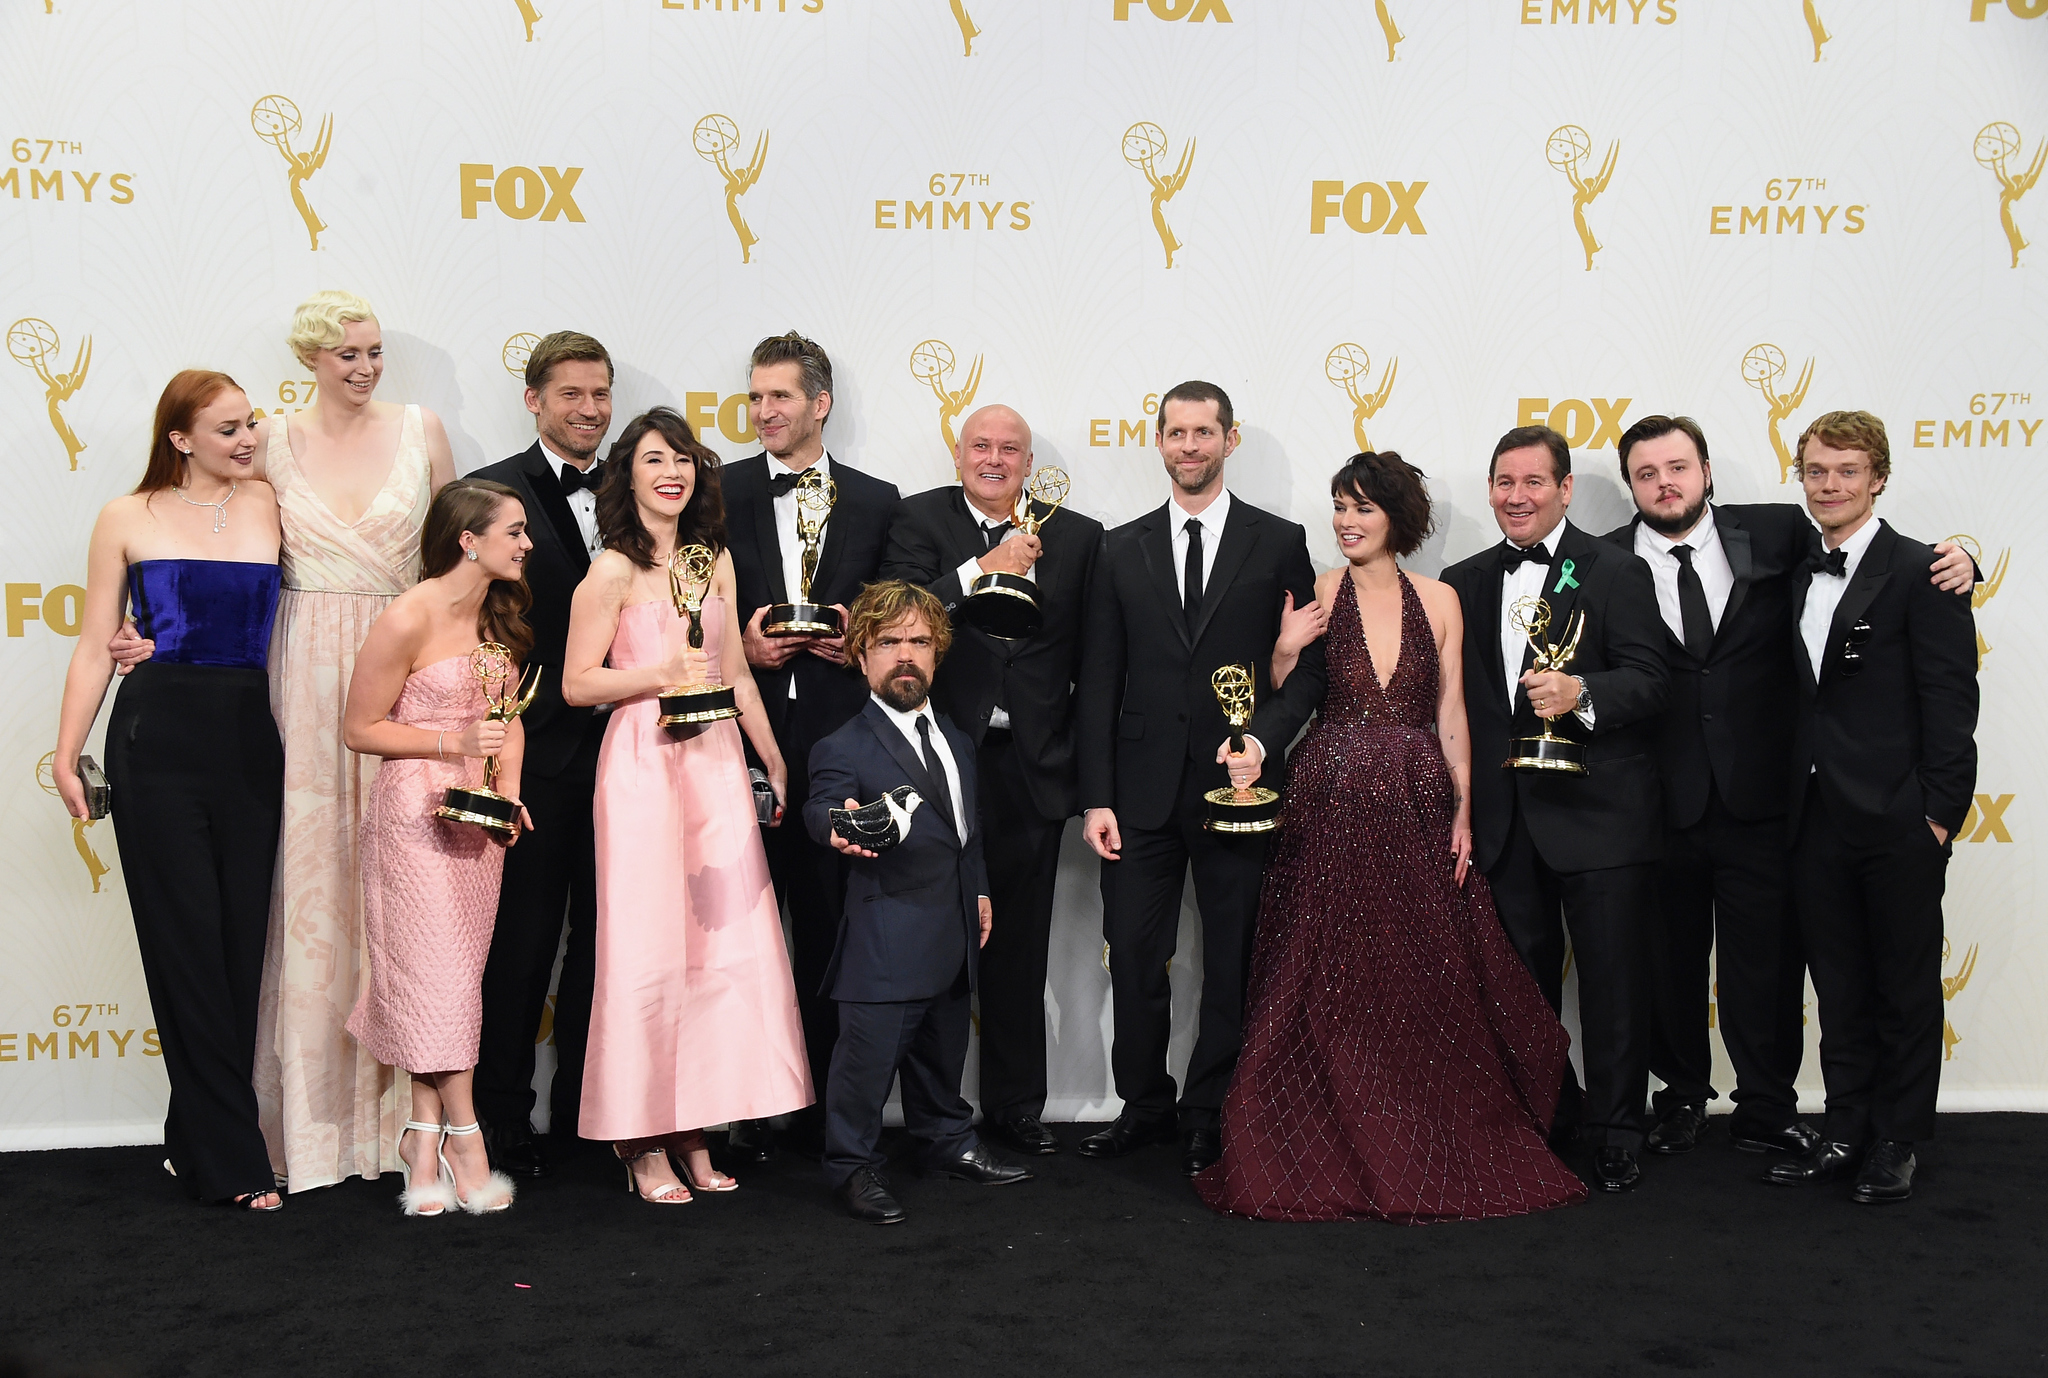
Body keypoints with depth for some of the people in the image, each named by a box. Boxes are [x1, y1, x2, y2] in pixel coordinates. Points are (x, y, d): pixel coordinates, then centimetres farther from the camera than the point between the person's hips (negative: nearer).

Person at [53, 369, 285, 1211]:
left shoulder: (270, 504, 8)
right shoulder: (129, 520, 5)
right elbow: (96, 645, 5)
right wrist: (66, 754, 2)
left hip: (249, 740, 2)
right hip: (157, 738, -2)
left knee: (241, 941, 5)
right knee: (187, 942, 0)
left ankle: (198, 1137, 20)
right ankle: (229, 1157, 7)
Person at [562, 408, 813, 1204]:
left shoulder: (715, 559, 13)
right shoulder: (614, 570, -4)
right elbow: (577, 683, -5)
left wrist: (774, 760, 19)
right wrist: (662, 674, -16)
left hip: (716, 763, 6)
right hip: (643, 764, -5)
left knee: (727, 943, 3)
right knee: (648, 949, -3)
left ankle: (694, 1130, 14)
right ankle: (644, 1144, 7)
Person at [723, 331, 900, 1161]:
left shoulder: (876, 501, 10)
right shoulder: (720, 493, 8)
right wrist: (740, 645, -11)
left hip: (836, 738, 1)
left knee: (826, 923, 6)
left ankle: (823, 1107, 17)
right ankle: (742, 1111, 14)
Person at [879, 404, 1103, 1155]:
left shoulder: (1077, 536, 5)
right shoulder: (919, 520, 2)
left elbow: (1090, 656, 3)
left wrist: (1085, 766, -3)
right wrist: (985, 570, -23)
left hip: (1031, 764, 2)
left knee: (1020, 945, 12)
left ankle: (1016, 1102, 26)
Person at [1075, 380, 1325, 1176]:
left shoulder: (1279, 543, 3)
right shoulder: (1123, 549, 9)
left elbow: (1309, 668, 3)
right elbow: (1099, 684, 6)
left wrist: (1263, 739, -15)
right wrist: (1096, 798, 0)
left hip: (1237, 787, -1)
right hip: (1144, 790, 2)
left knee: (1232, 964, 7)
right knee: (1134, 957, 4)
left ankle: (1209, 1119, 22)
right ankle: (1144, 1107, 23)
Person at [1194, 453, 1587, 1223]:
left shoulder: (1438, 601, 7)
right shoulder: (1315, 595, 3)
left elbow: (1451, 714, 6)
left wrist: (1463, 812, 0)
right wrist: (1285, 652, -14)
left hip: (1419, 809, 1)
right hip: (1331, 807, -1)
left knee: (1430, 982, 5)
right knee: (1331, 983, 1)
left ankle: (1433, 1156, 21)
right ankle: (1339, 1155, 14)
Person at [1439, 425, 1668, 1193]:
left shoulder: (1616, 573, -3)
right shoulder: (1465, 582, 11)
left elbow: (1648, 682, -11)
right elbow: (1455, 701, 12)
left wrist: (1581, 692, -30)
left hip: (1597, 815, -5)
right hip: (1504, 820, 5)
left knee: (1613, 978, 3)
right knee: (1523, 976, 14)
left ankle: (1615, 1131, 17)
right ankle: (1547, 1115, 31)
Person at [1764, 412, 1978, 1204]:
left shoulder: (1921, 573, -7)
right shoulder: (1793, 577, 10)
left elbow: (1950, 701, -10)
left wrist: (1938, 814, -14)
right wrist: (1791, 805, 7)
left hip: (1898, 822, -5)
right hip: (1816, 822, 6)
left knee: (1906, 989, 8)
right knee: (1839, 989, 14)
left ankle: (1898, 1142, 21)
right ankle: (1847, 1132, 25)